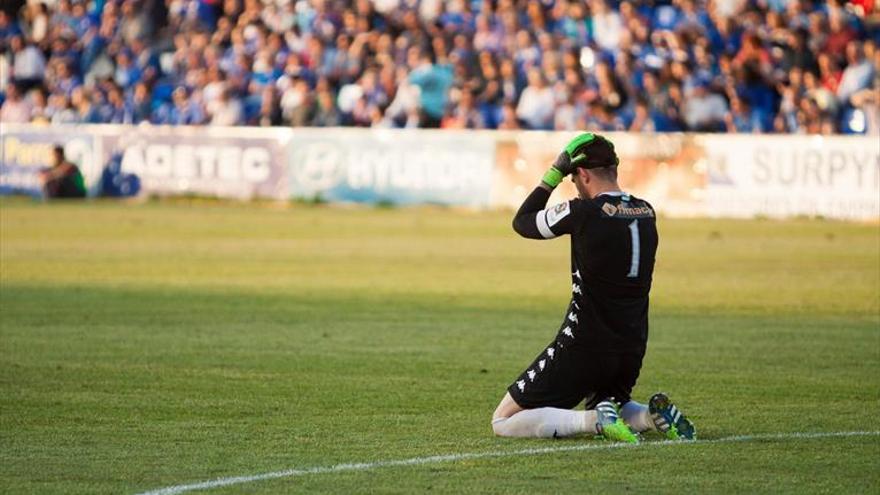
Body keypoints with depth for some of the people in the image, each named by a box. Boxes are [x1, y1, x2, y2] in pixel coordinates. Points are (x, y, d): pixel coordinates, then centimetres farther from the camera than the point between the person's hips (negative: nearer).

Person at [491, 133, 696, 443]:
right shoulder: (646, 213, 4)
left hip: (583, 347, -7)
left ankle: (595, 421, -17)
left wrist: (554, 174, 5)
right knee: (607, 405, 36)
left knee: (504, 423, 0)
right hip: (632, 351, 7)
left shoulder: (583, 212, -15)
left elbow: (522, 222, 0)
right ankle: (653, 415, 4)